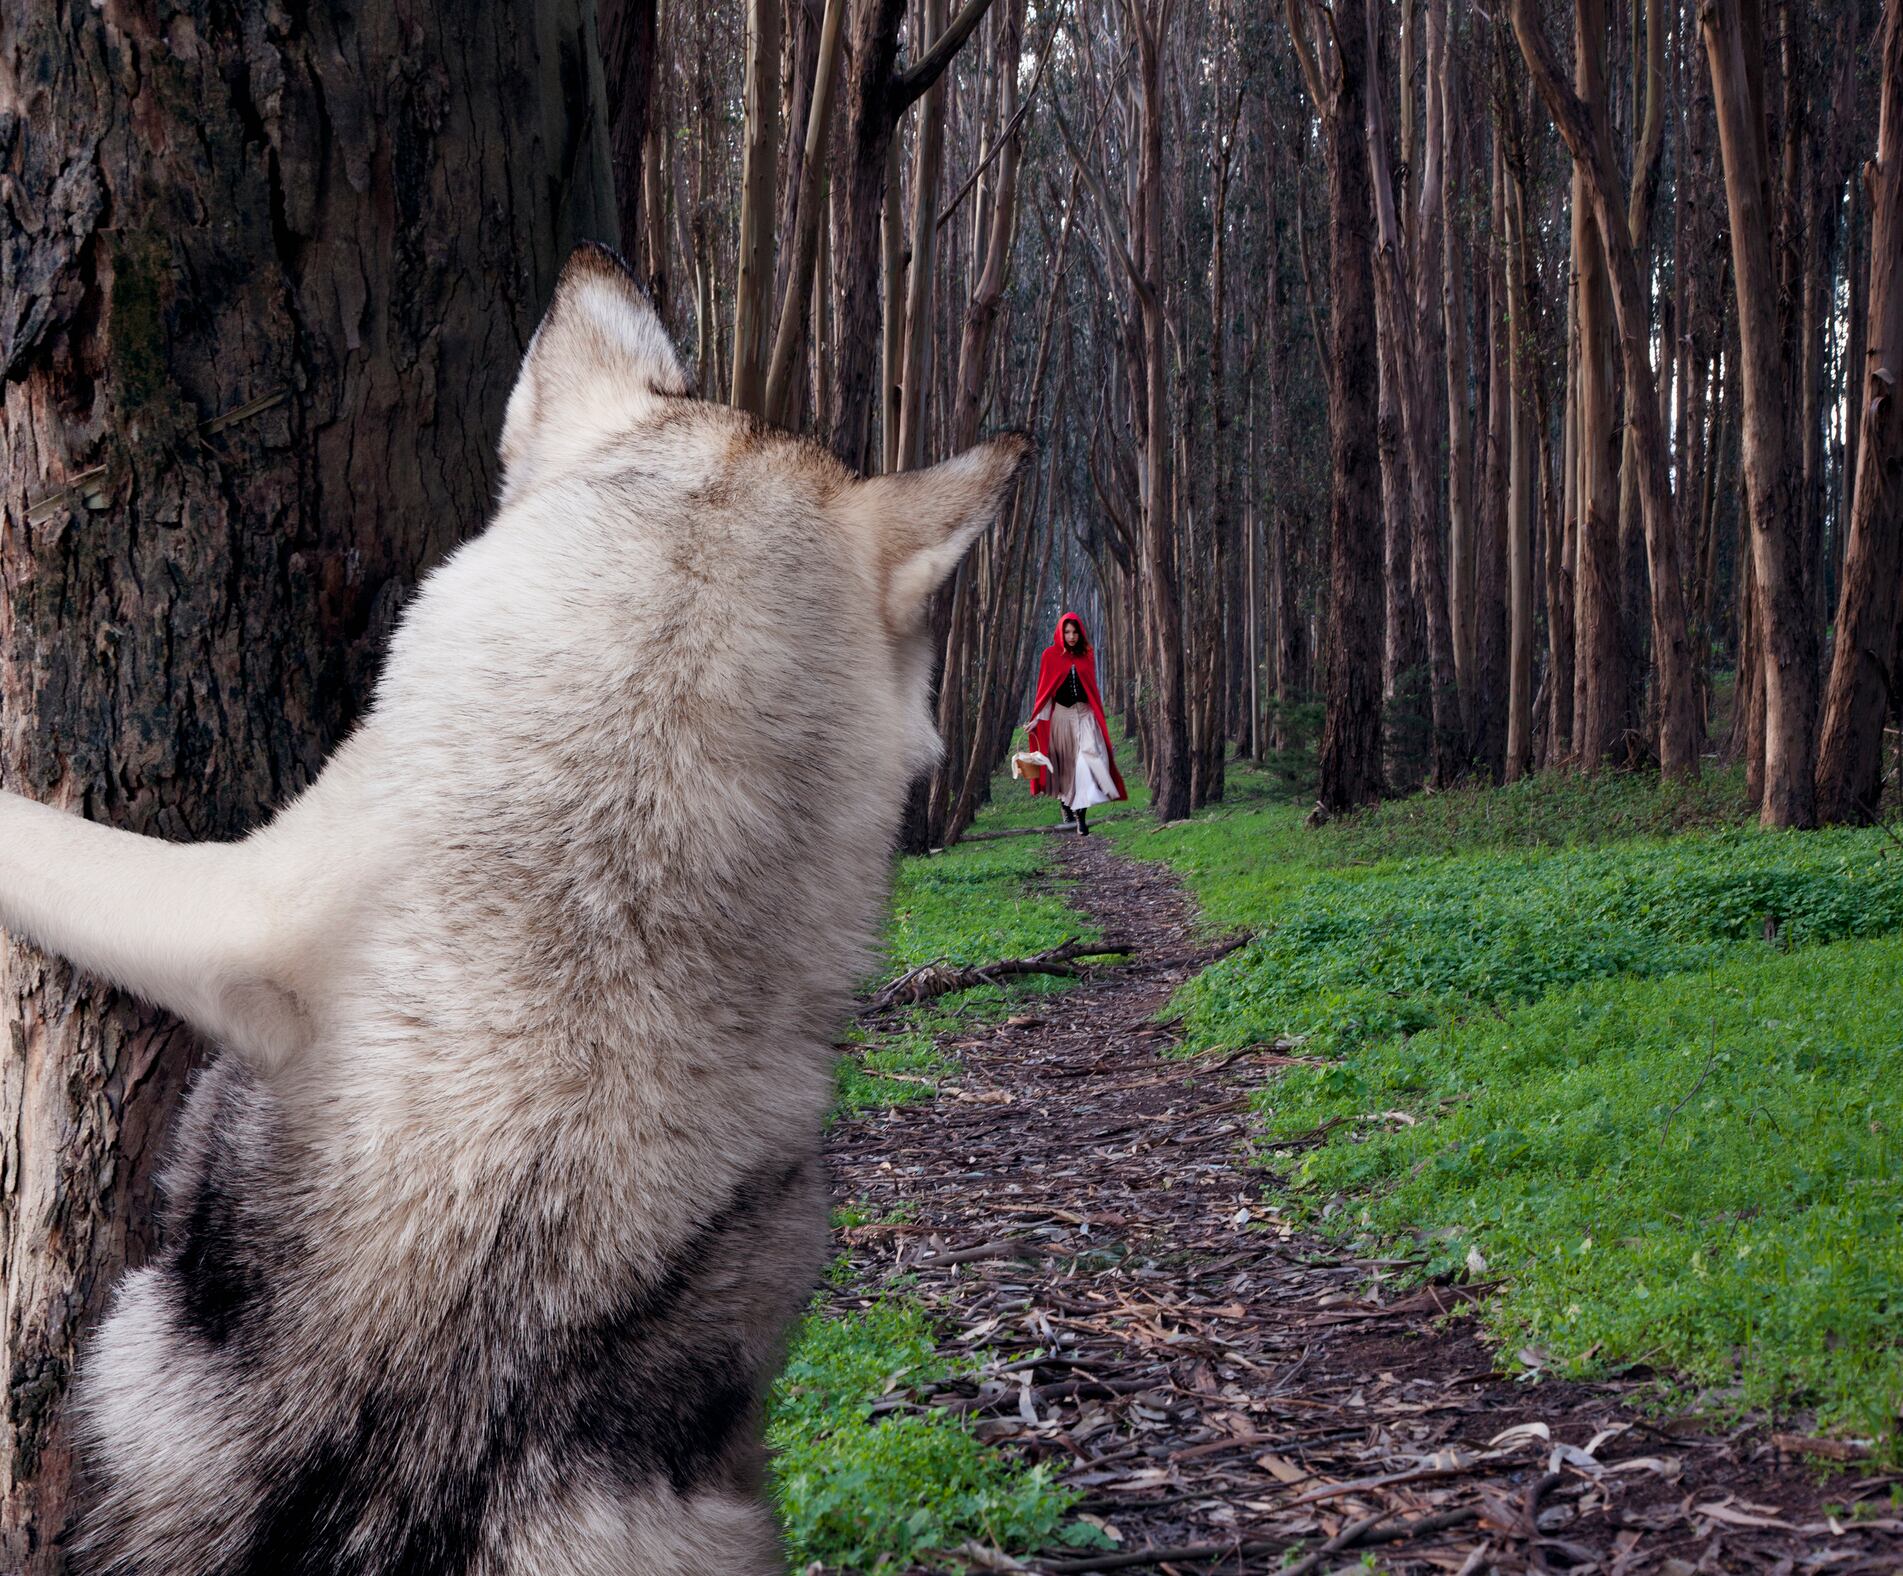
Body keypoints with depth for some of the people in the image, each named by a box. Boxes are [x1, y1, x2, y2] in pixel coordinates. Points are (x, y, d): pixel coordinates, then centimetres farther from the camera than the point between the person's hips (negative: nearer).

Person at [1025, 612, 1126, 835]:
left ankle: (1081, 812, -19)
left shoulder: (1086, 656, 8)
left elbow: (1092, 688, 13)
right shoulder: (1051, 655, 1)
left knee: (1089, 756, -15)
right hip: (1061, 715, -1)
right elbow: (1044, 690, 2)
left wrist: (1098, 715, 14)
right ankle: (1065, 800, 33)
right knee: (1065, 762, 7)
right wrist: (1036, 719, -4)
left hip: (1085, 715, 1)